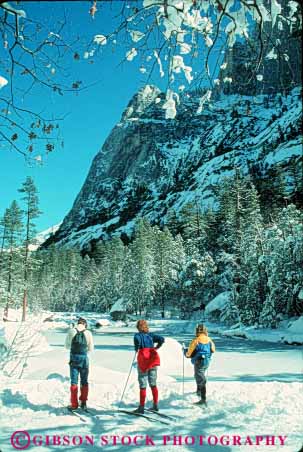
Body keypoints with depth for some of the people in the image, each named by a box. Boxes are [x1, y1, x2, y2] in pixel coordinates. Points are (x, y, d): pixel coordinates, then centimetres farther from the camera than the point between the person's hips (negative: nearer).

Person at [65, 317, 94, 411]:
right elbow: (91, 349, 0)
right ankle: (83, 402, 17)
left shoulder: (71, 331, -4)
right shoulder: (88, 333, -5)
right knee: (84, 381, 14)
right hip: (84, 358, 0)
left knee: (74, 382, 8)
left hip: (74, 358, 0)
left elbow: (67, 345, 5)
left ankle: (74, 404, 9)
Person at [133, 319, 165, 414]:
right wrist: (156, 348, 11)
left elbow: (137, 339, -25)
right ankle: (155, 406, 17)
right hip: (153, 360, 4)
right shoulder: (151, 335, 9)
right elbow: (162, 339, -1)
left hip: (143, 360, -4)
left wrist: (136, 348, -10)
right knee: (153, 384, 14)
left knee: (142, 385, 1)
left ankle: (141, 408, 2)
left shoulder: (138, 335, -2)